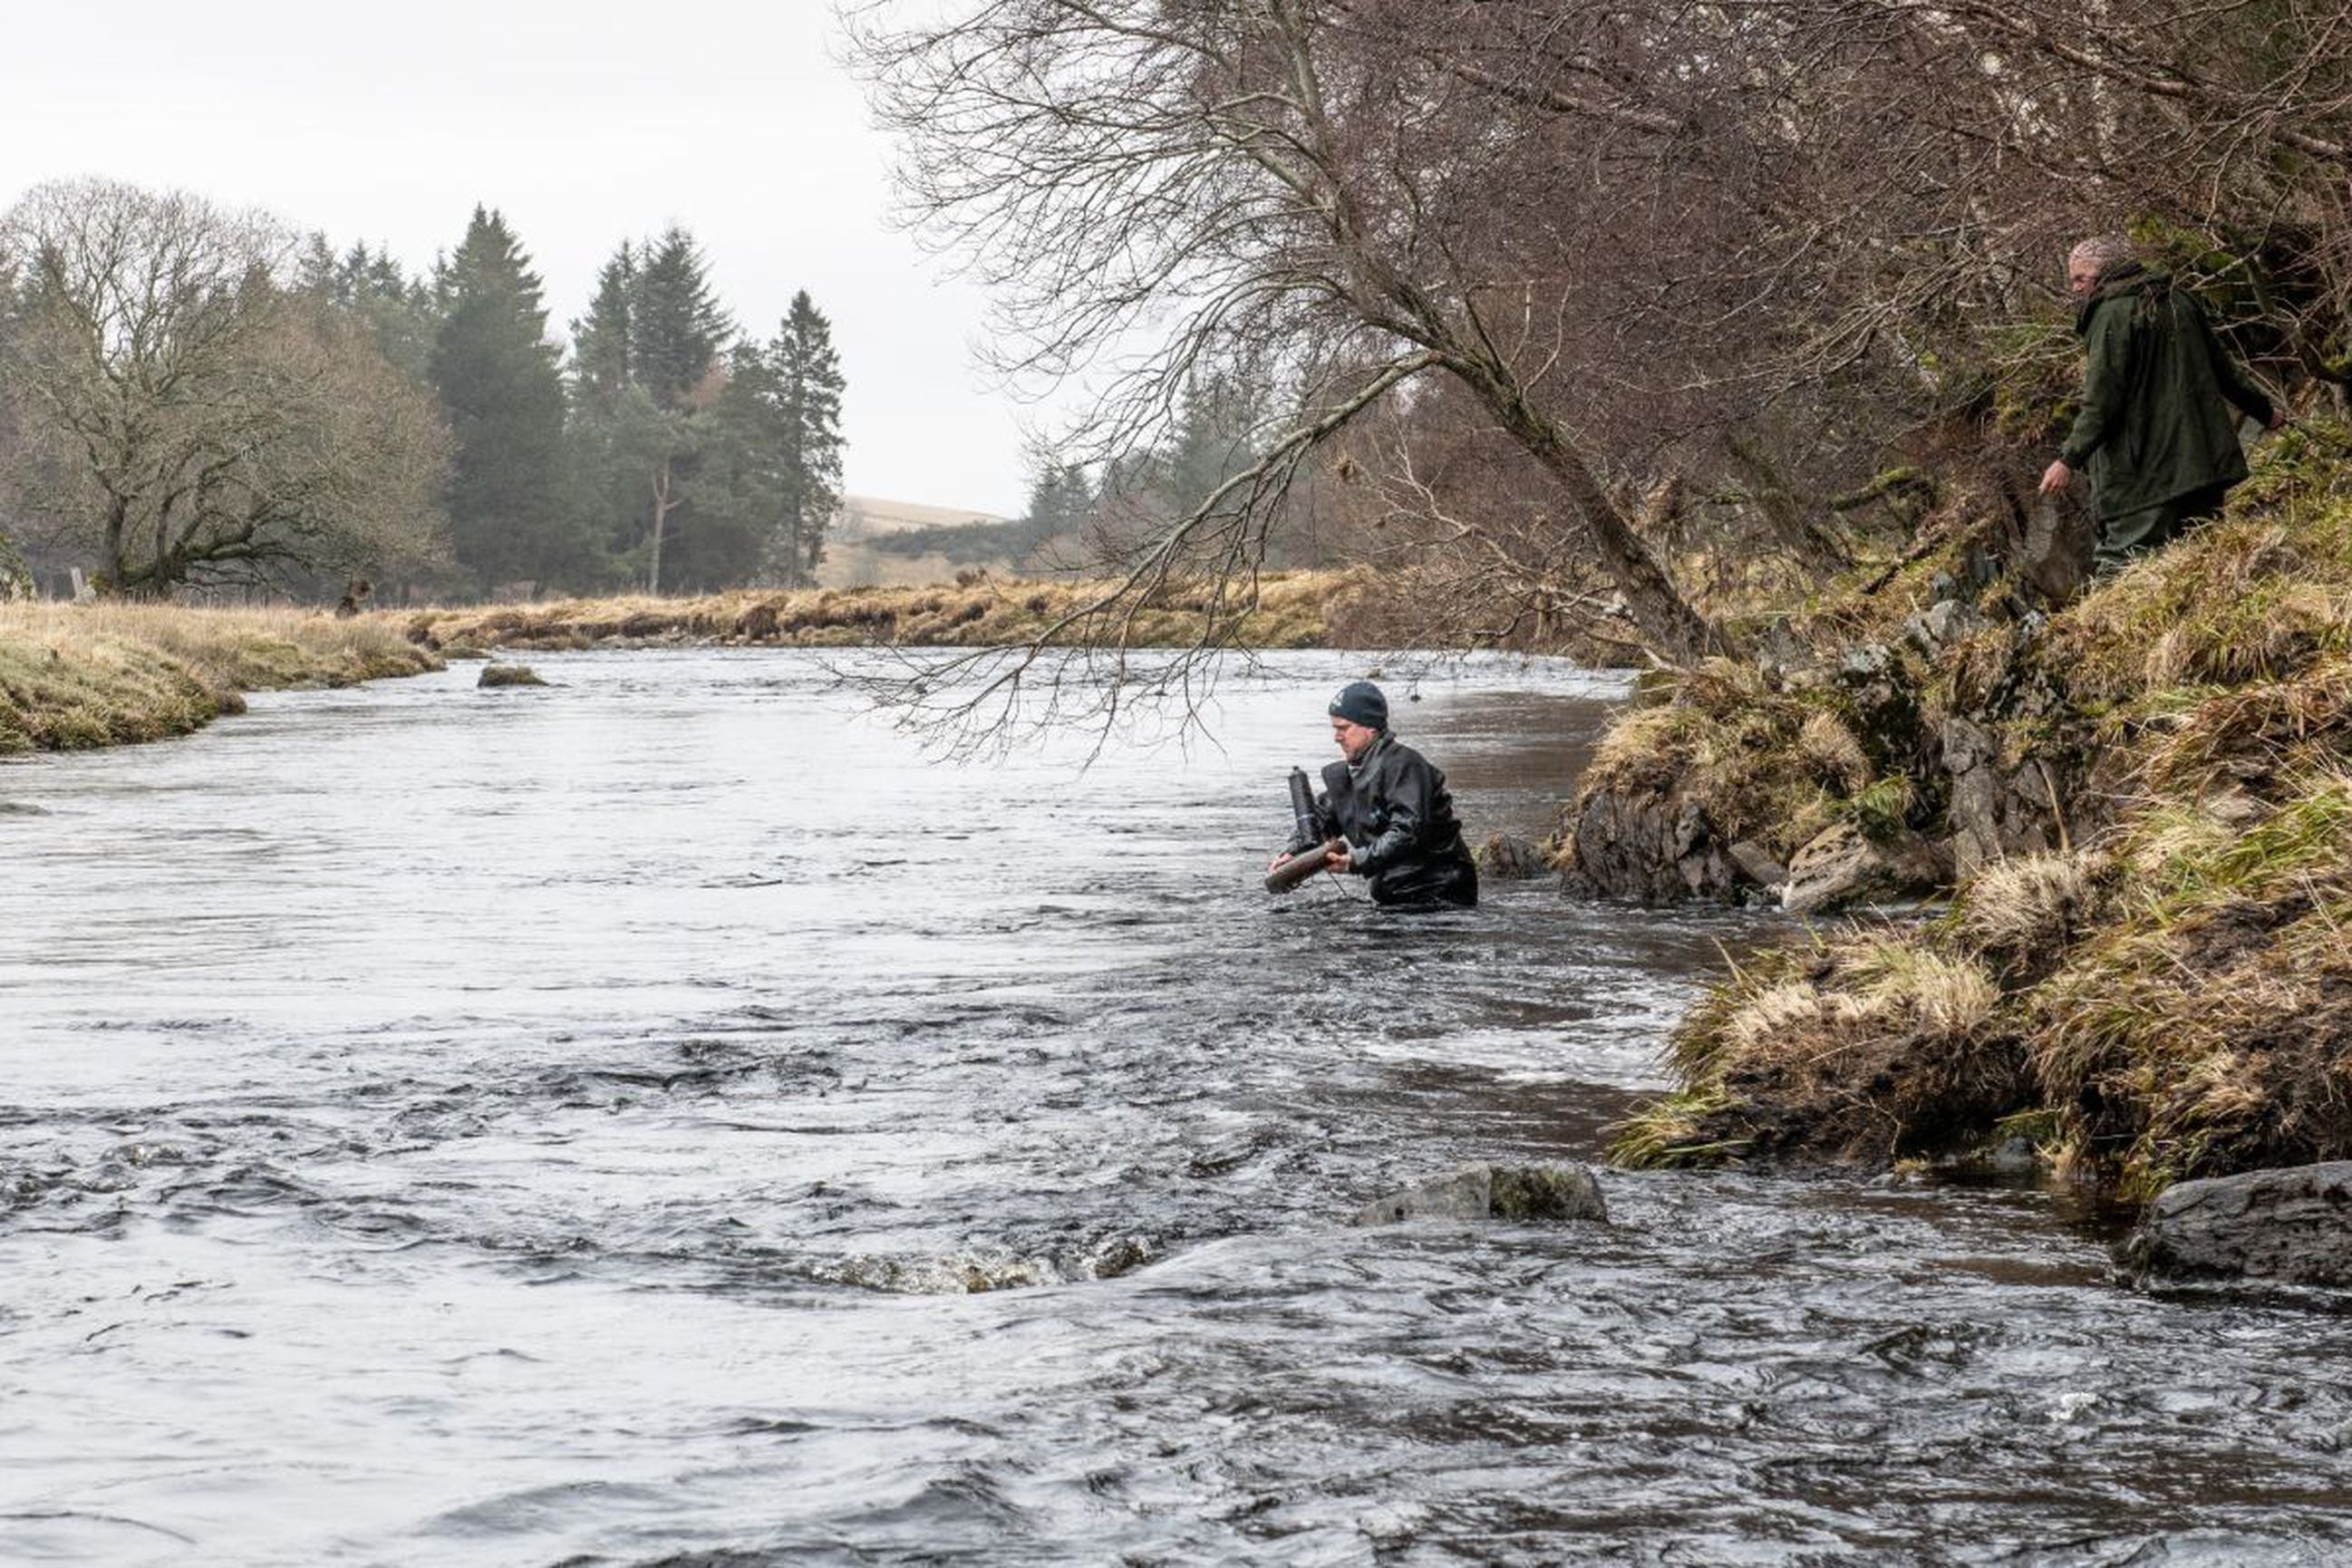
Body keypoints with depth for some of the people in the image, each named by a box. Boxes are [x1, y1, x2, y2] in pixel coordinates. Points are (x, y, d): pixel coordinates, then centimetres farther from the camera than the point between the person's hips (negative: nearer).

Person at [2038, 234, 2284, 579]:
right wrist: (2263, 410, 36)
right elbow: (2222, 367, 23)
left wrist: (2070, 459, -19)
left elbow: (2102, 399, -18)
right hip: (2205, 463, 8)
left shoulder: (2112, 315, -10)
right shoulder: (2177, 302, 14)